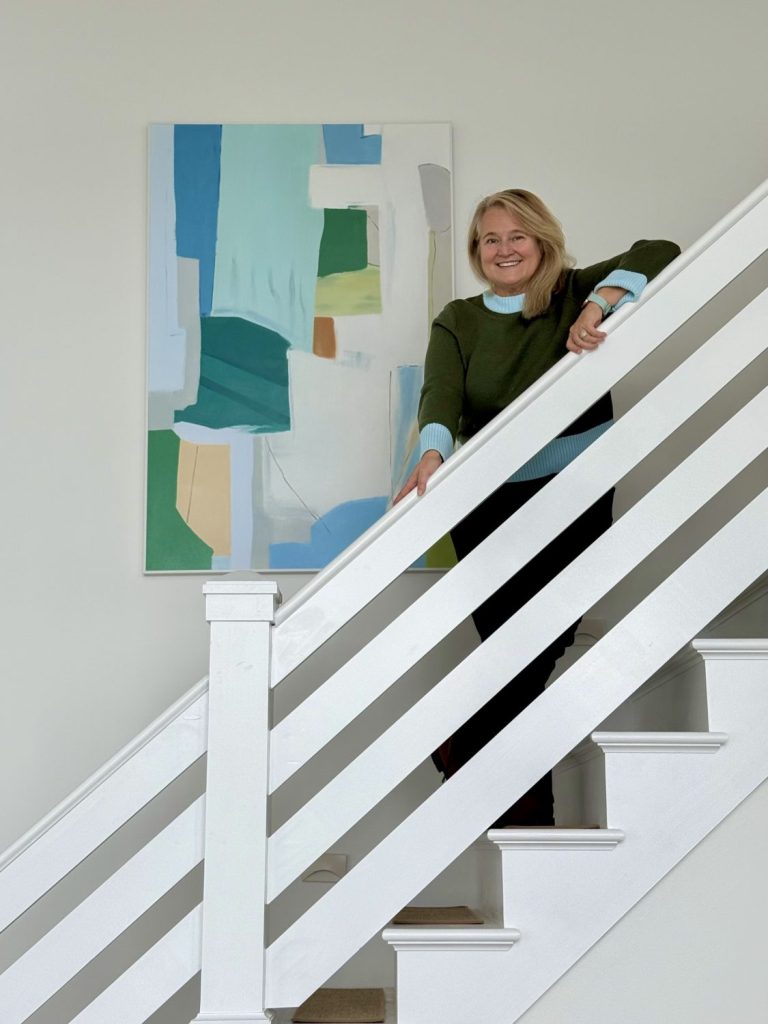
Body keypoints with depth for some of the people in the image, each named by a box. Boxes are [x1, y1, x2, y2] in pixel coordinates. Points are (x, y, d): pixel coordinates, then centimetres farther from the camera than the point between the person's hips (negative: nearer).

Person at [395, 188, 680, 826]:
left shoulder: (575, 294, 6)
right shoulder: (458, 321, 9)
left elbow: (659, 254, -8)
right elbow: (440, 392, -10)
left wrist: (598, 304, -25)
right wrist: (432, 452, -31)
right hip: (486, 500, 1)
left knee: (544, 644, -4)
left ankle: (460, 751, 17)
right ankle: (527, 811, 10)